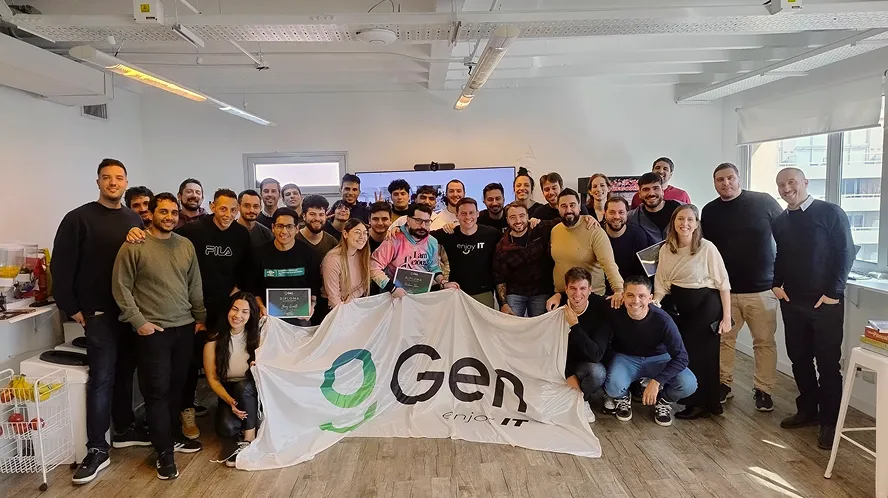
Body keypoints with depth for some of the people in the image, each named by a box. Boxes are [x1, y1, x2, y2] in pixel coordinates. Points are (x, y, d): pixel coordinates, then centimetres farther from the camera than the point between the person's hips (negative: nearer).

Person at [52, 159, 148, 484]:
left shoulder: (135, 220, 10)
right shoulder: (79, 218, -5)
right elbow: (61, 267, -6)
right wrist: (73, 309, -8)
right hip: (99, 312, -4)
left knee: (125, 372, 13)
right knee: (102, 378, -3)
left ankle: (124, 429, 29)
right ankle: (97, 449, 5)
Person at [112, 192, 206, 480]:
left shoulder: (186, 246, 7)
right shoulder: (134, 246, -8)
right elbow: (121, 288, -8)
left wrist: (201, 318, 13)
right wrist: (138, 321, -11)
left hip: (185, 327, 5)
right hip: (152, 331, -4)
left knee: (177, 386, 13)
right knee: (156, 390, 2)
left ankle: (175, 436, 30)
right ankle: (164, 453, 11)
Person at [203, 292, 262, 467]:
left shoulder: (257, 338, -7)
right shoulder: (214, 340, -10)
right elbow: (212, 378, -7)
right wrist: (230, 401, -21)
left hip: (251, 391, 1)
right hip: (227, 392, 0)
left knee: (243, 386, -35)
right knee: (227, 427, -30)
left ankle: (249, 438, -16)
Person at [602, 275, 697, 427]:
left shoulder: (662, 320, -24)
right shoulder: (614, 314, -22)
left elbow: (681, 357, -23)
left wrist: (656, 381, -30)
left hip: (658, 359, 1)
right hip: (625, 358, 0)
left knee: (688, 385, -25)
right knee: (613, 387, -32)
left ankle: (663, 400, 9)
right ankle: (622, 398, 7)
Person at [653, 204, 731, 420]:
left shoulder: (707, 248, -15)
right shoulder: (666, 249, -1)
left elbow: (723, 284, -12)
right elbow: (662, 283, 1)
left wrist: (726, 317, -13)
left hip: (707, 306, -6)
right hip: (682, 308, 6)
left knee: (701, 353, 1)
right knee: (683, 352, 12)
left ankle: (701, 403, 21)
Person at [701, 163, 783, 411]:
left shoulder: (764, 202, -5)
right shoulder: (710, 211, 4)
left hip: (761, 288, -2)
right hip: (723, 289, 2)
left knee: (764, 342, 7)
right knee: (723, 339, 9)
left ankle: (763, 389, 19)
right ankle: (724, 383, 23)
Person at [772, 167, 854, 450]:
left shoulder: (830, 213, -7)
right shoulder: (780, 222, 9)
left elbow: (846, 253, -9)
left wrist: (833, 293, -13)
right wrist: (776, 284, 5)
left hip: (825, 303, -5)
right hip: (792, 302, 5)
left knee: (828, 363, 1)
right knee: (799, 359, 12)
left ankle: (830, 421, 11)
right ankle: (808, 410, 27)